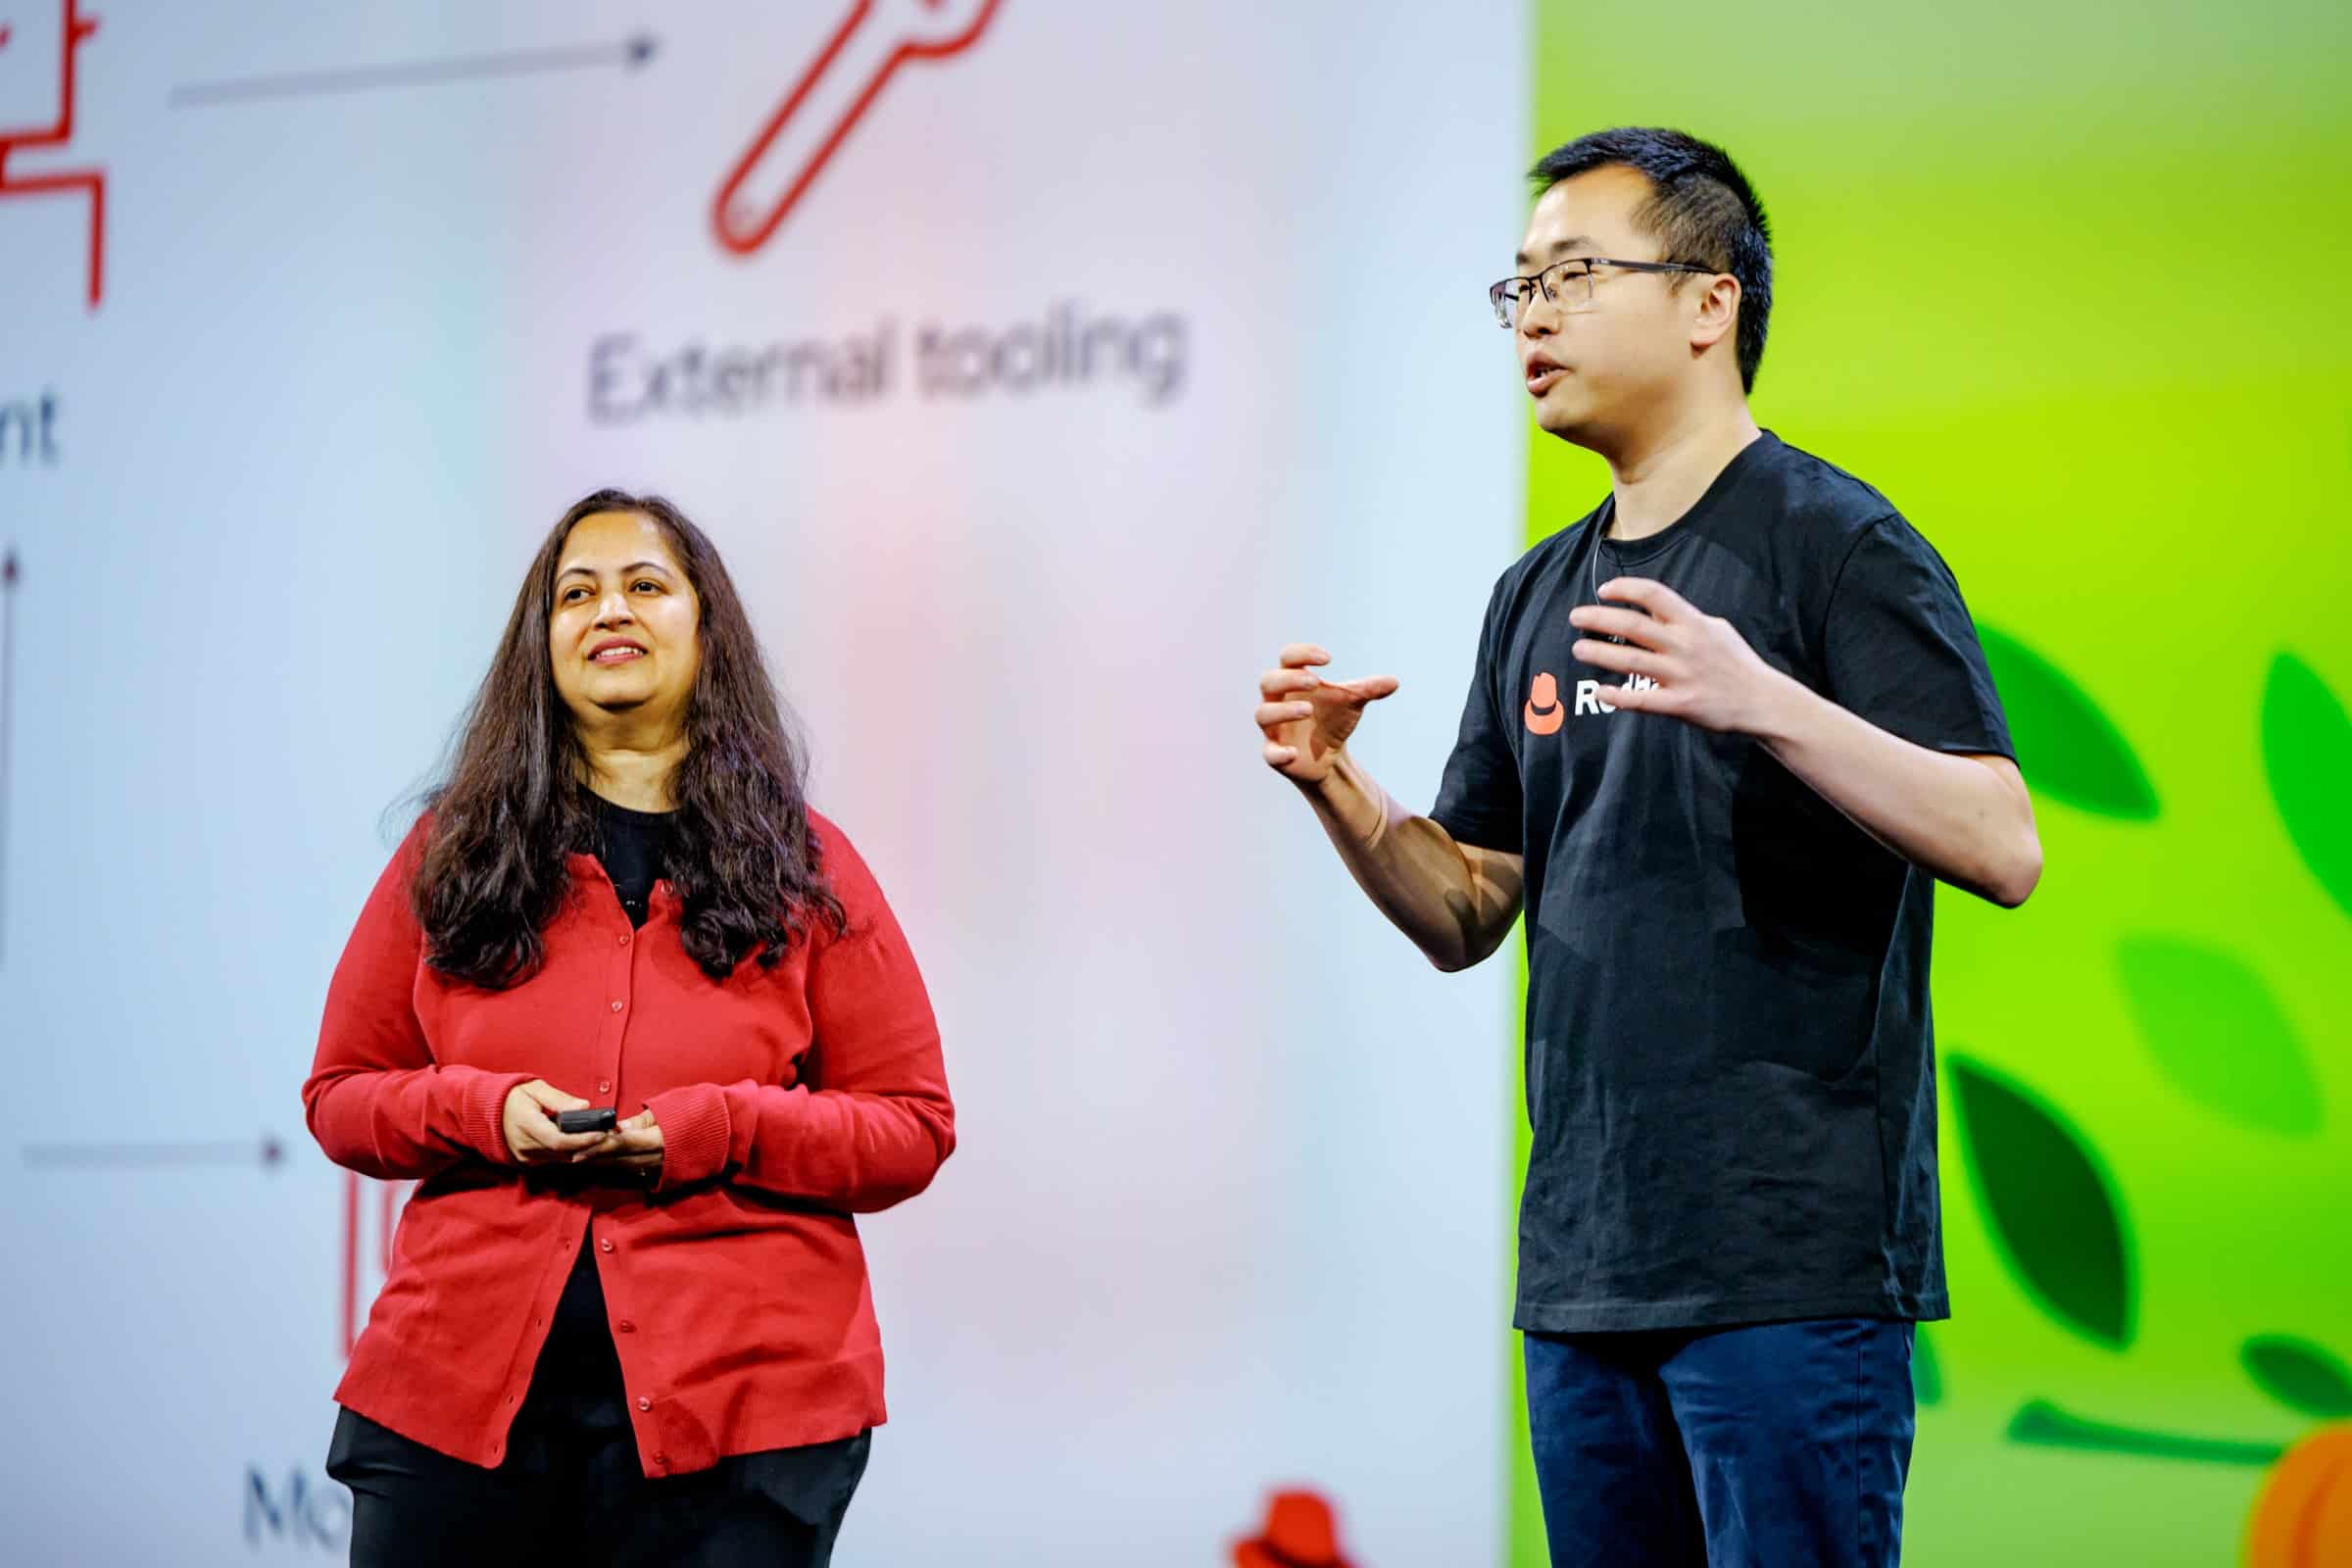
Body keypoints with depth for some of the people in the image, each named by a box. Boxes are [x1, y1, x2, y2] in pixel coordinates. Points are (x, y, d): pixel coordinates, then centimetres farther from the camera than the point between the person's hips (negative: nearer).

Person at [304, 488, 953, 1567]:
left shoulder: (805, 869, 7)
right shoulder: (453, 851, 10)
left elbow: (911, 1128, 4)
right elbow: (341, 1093, 12)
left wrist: (718, 1130, -12)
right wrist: (484, 1111, -9)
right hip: (460, 1392, 1)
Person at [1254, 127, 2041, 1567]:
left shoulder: (1838, 544, -6)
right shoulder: (1542, 597, 16)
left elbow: (2002, 849, -15)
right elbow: (1467, 916, 19)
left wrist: (1761, 701, -27)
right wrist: (1334, 787, 0)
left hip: (1791, 1268, -7)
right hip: (1586, 1269, 7)